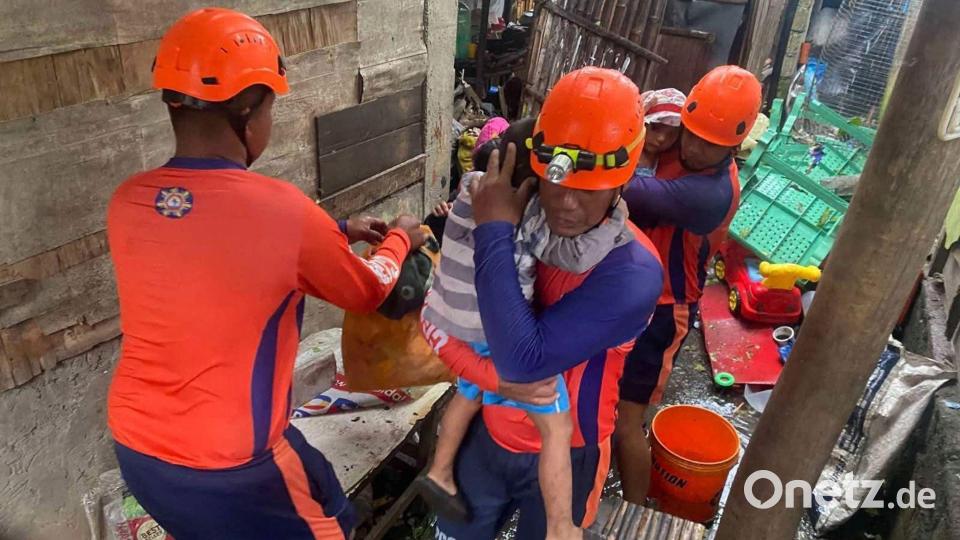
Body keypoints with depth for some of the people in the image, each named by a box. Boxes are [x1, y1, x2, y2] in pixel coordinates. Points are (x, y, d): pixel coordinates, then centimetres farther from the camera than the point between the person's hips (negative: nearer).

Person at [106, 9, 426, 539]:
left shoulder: (126, 203, -8)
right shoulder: (284, 211, -24)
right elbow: (365, 294, -6)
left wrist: (336, 232, 14)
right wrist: (399, 240, 14)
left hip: (134, 445, 6)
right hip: (231, 462, -5)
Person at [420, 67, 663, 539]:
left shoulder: (632, 273, -30)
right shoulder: (510, 220, -16)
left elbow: (525, 360, -37)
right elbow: (435, 318, -11)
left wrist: (494, 234, -34)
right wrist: (493, 376, -26)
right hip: (488, 432, 4)